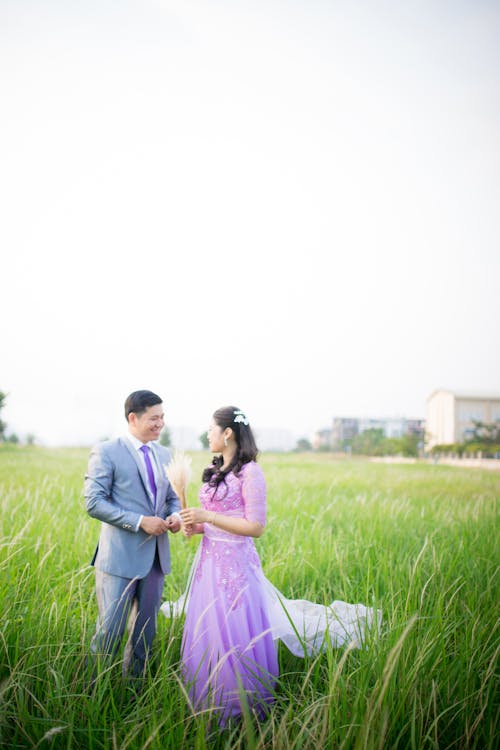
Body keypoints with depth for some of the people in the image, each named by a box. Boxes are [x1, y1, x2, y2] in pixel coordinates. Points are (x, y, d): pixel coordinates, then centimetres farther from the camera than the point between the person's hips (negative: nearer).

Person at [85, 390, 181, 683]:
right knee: (110, 631, -2)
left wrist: (175, 515, -3)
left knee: (146, 631, 14)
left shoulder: (164, 455, 12)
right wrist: (140, 521, -19)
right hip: (120, 557, -6)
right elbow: (94, 502, -14)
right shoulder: (106, 452, -8)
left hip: (155, 557, 6)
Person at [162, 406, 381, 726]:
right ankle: (209, 707, 28)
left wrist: (208, 516, -18)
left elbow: (255, 527, -16)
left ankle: (240, 710, 17)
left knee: (234, 638, 0)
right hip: (209, 561, 8)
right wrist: (197, 527, 1)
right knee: (205, 637, 14)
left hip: (235, 564, -8)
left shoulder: (250, 472, -13)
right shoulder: (214, 471, 11)